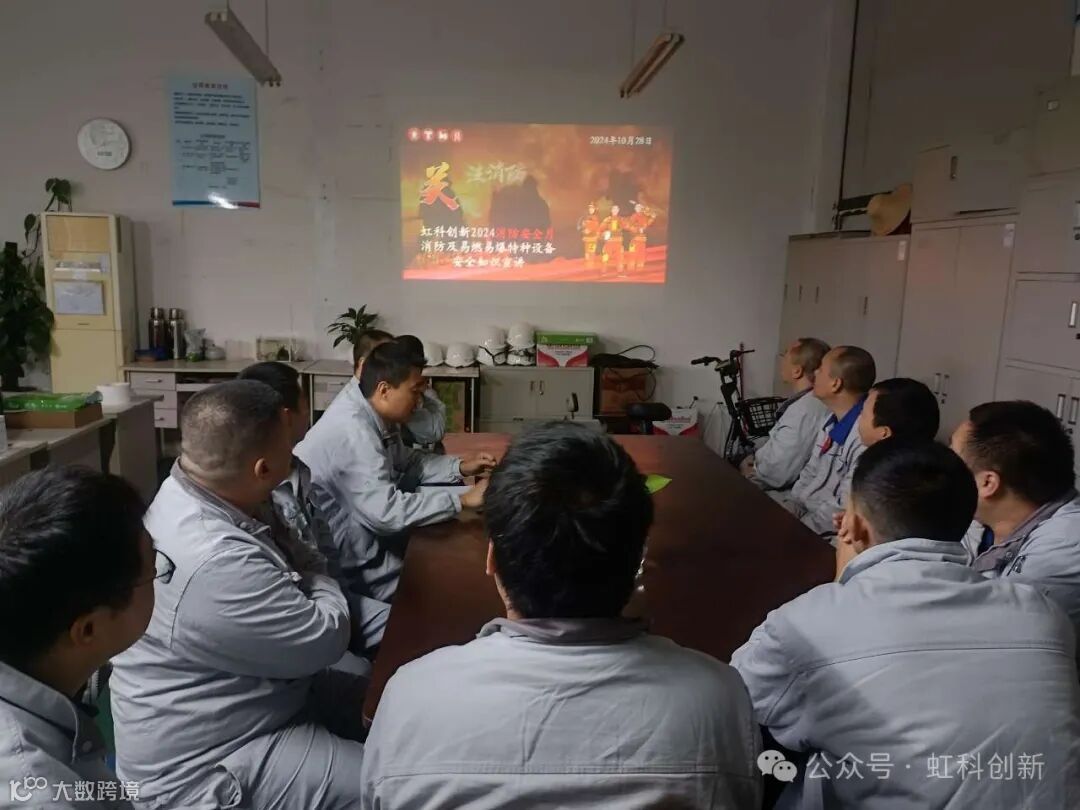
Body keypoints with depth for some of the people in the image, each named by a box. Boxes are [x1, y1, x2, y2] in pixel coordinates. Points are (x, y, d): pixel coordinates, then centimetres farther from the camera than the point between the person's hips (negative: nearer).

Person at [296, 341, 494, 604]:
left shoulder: (374, 413, -2)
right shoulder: (351, 431, -31)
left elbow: (406, 463, 13)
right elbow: (385, 512, -38)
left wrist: (460, 467, -2)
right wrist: (463, 500, -32)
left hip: (365, 532, 9)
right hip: (344, 561, -9)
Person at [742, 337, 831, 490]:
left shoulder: (804, 411, -31)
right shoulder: (809, 400, 3)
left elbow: (777, 474, -28)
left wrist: (751, 472, -10)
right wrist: (756, 457, 4)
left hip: (783, 491, -9)